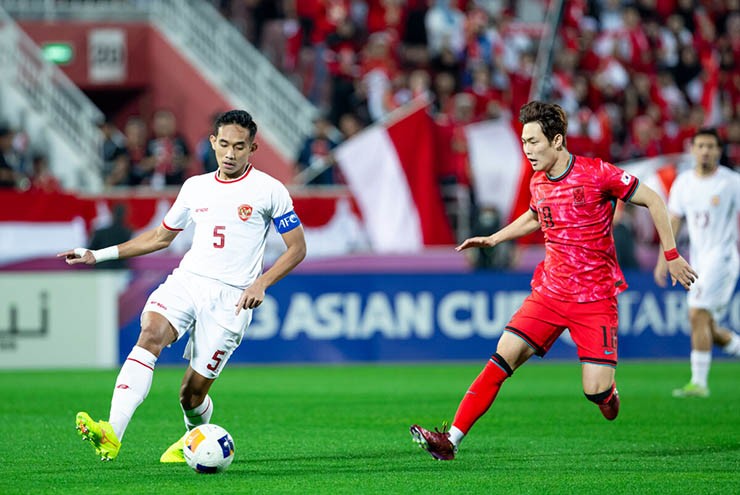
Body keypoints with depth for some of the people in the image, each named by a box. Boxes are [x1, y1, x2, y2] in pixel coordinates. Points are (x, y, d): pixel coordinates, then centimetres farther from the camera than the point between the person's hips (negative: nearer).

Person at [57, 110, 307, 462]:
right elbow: (161, 236, 25)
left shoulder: (269, 191, 0)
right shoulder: (195, 187, 14)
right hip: (185, 281, 3)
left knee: (192, 393, -3)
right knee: (151, 333, -29)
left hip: (230, 297, -3)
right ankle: (112, 435, -43)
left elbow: (297, 248, 3)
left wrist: (261, 284, -13)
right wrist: (98, 255, 19)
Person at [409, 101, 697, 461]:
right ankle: (451, 439, -15)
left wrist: (671, 255, -5)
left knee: (596, 390, -13)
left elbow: (653, 201, -4)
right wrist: (492, 240, 23)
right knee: (503, 357, -12)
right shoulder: (538, 183, 6)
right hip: (549, 292, 5)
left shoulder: (597, 174, -12)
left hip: (595, 298, -5)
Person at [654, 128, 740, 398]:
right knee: (707, 329, 5)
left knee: (697, 315, -18)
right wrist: (663, 260, 6)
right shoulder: (683, 182, 9)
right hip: (698, 260, 6)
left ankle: (698, 382, -15)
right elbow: (673, 222, 12)